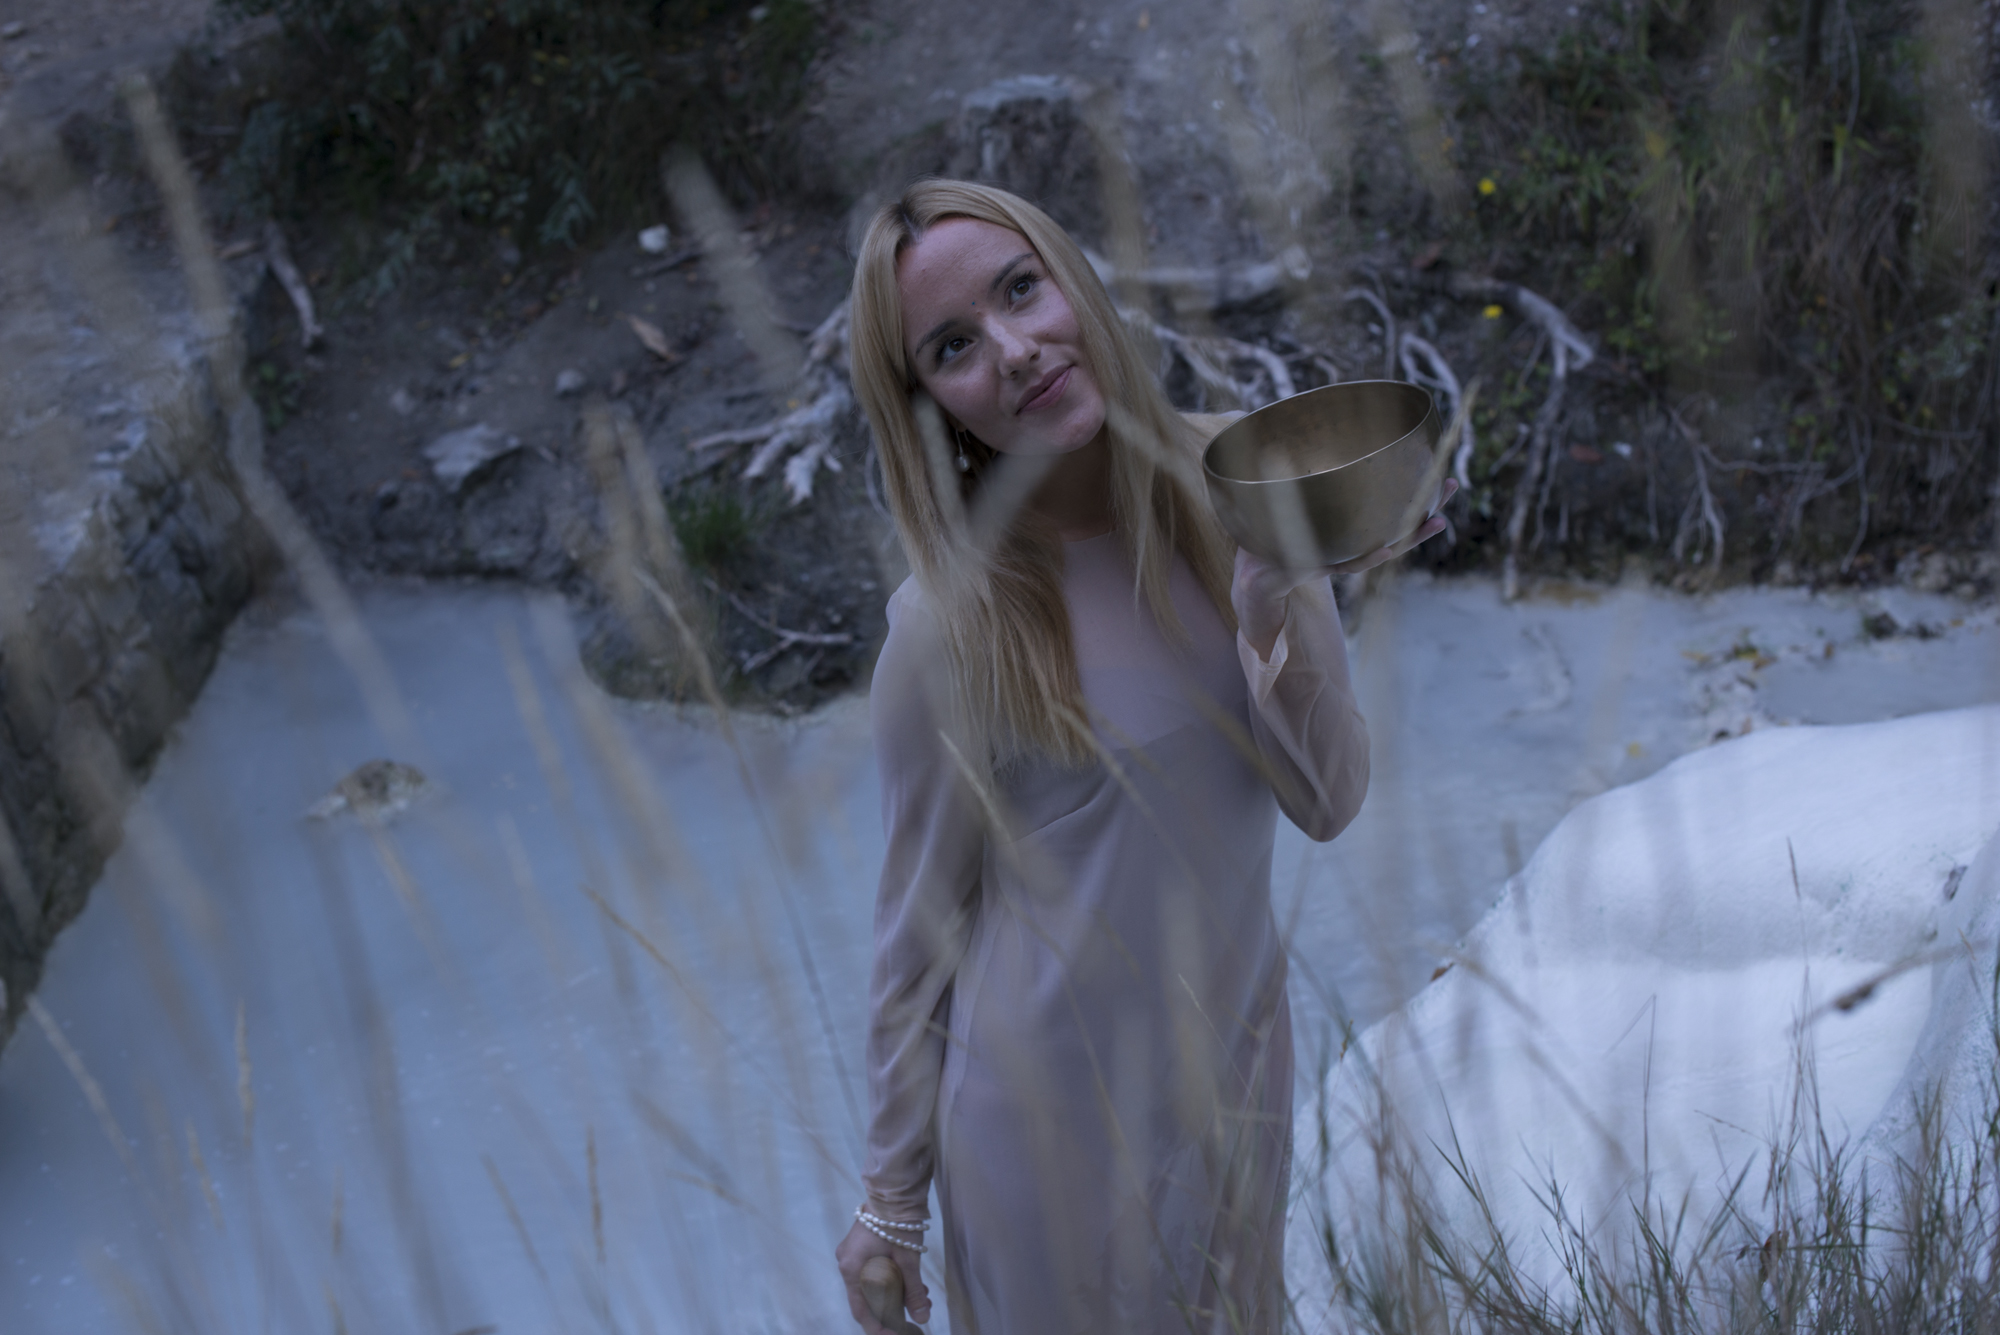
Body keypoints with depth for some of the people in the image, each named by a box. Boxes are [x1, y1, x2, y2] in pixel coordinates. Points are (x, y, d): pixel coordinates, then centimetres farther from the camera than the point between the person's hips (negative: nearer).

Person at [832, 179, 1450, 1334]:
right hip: (1059, 1105, -5)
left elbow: (1329, 802, -9)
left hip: (1239, 1055, 5)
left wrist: (1278, 605, -27)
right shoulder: (955, 622, -22)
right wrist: (891, 1198, -2)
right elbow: (920, 923, -11)